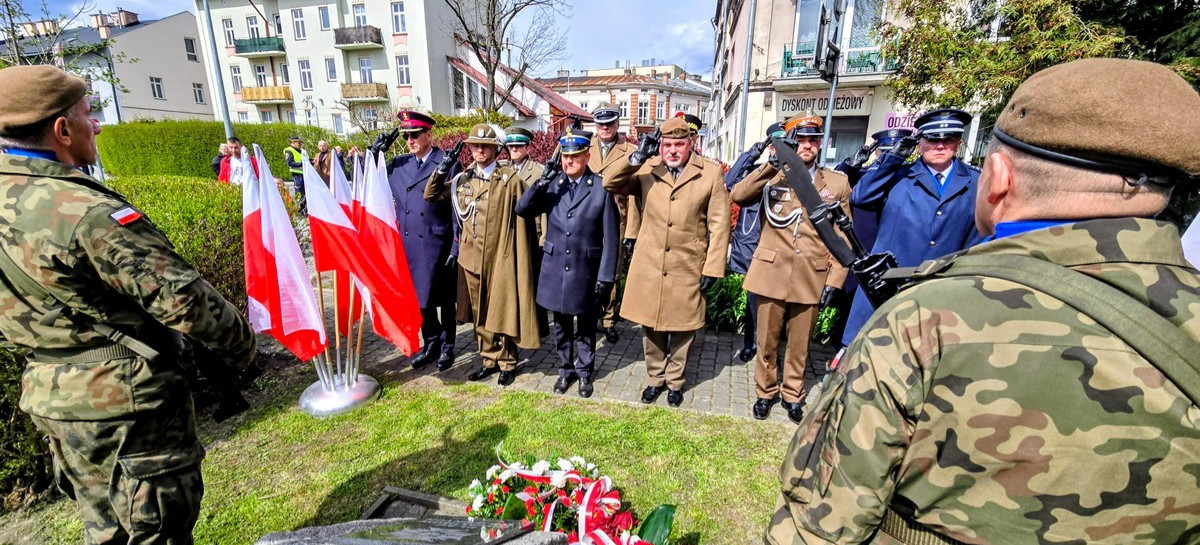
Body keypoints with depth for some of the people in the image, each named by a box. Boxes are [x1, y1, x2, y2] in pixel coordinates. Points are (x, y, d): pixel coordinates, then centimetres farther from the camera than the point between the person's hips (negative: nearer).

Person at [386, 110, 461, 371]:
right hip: (408, 243, 5)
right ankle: (431, 343, 33)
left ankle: (446, 346, 26)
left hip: (437, 242, -5)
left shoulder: (448, 163, -8)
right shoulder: (398, 164, 8)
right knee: (420, 294, 15)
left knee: (443, 296, 9)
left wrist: (457, 245, -12)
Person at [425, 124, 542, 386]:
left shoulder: (510, 179, -7)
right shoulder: (462, 179, 8)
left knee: (503, 311, 6)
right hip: (471, 256, 5)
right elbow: (431, 195, 16)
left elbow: (522, 220, -7)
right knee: (480, 312, 14)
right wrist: (441, 170, -1)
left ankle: (507, 363, 22)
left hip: (500, 256, -5)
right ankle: (490, 359, 29)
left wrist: (524, 257, -9)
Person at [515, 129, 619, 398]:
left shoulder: (602, 188, -9)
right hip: (556, 270, 3)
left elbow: (611, 238, -8)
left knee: (585, 327, 14)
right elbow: (522, 210, -2)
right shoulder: (552, 184, 2)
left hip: (586, 272, -3)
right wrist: (540, 183, -17)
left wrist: (606, 278, -10)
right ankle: (565, 369, 36)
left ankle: (584, 371, 34)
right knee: (561, 326, 17)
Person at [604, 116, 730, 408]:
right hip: (649, 267, 2)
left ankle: (675, 381, 34)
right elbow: (611, 185, -4)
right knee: (651, 327, 14)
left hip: (688, 269, -1)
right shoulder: (646, 173, 3)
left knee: (682, 330, 12)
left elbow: (719, 225, -3)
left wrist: (713, 268, -6)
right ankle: (655, 378, 35)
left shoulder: (711, 174, -2)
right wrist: (637, 157, -15)